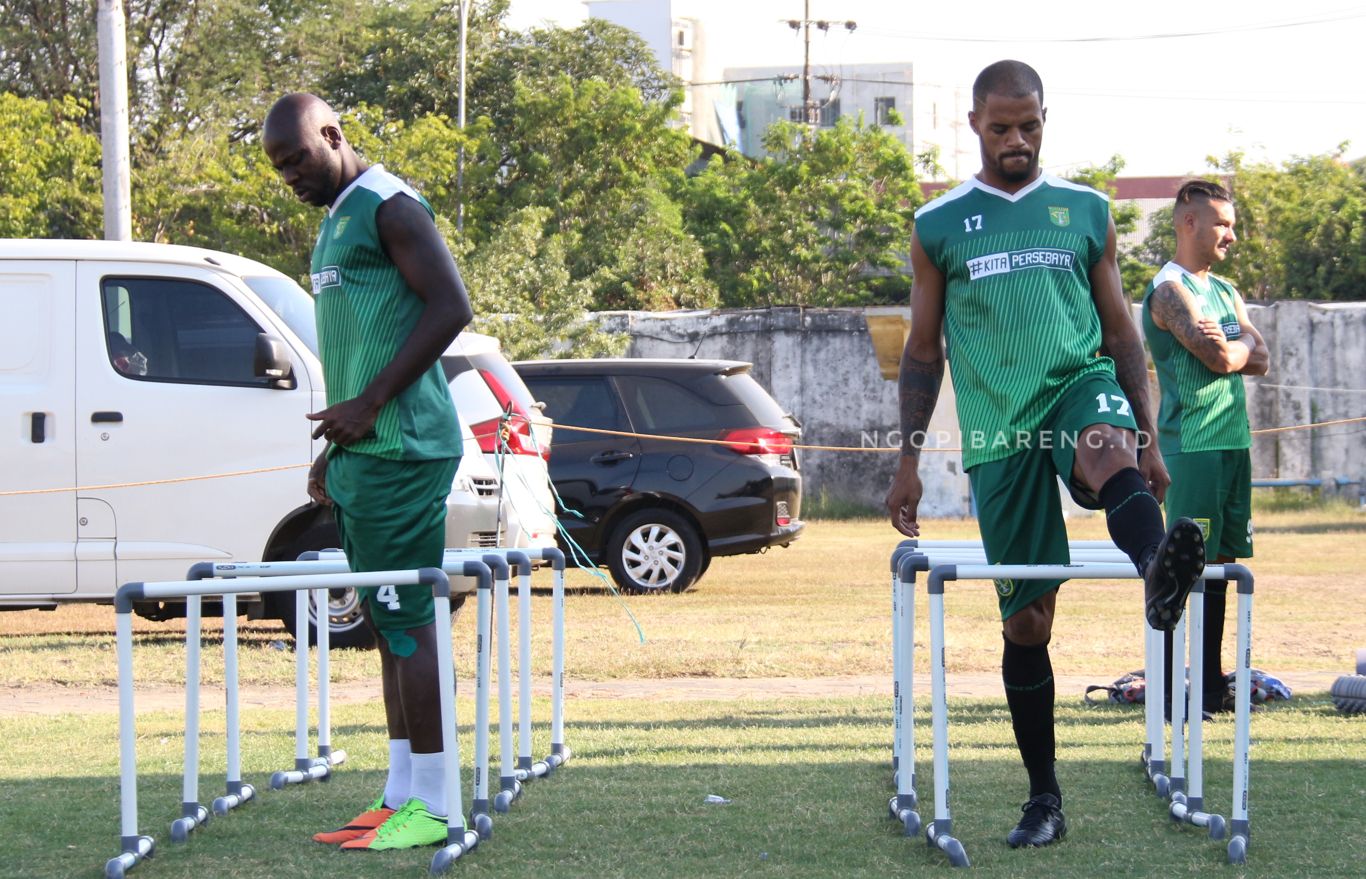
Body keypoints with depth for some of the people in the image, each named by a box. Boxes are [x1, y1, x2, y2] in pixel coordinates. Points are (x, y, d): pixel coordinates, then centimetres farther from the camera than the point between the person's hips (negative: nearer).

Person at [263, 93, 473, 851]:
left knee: (408, 620, -10)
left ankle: (431, 804, -9)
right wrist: (337, 446, 22)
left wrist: (369, 405, -18)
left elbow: (451, 308, -18)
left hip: (400, 449, -10)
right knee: (387, 623, 10)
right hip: (363, 452, 10)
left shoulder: (388, 207, -9)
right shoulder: (337, 220, 21)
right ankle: (400, 794, 12)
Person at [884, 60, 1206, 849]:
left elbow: (1122, 333, 13)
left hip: (1079, 385, -1)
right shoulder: (939, 226, 8)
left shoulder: (1086, 212, 9)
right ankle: (1045, 799, 11)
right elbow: (924, 350, 12)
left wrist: (1146, 440, 7)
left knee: (1107, 443, -40)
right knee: (1026, 619, 1)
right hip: (999, 430, 1)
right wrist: (909, 460, 6)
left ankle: (1159, 572, -70)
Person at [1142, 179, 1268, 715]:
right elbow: (1221, 358, -18)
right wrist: (1241, 348, 2)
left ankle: (1211, 684, 13)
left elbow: (1259, 359, 10)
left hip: (1233, 440, 9)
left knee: (1220, 561, 9)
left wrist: (1229, 347, -9)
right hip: (1192, 445, -9)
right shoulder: (1171, 289, -9)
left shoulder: (1224, 291, 19)